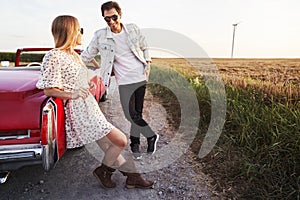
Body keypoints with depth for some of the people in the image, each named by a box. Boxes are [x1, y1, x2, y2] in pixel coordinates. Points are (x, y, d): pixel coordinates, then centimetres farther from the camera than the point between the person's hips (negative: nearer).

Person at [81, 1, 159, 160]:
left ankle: (135, 144, 24)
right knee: (130, 114, -8)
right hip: (124, 81, -1)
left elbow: (144, 47, 14)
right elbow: (87, 55, 7)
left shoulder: (133, 29, 1)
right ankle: (151, 136, 14)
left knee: (138, 113, 7)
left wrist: (148, 65, 6)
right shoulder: (100, 36, -3)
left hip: (141, 78, 1)